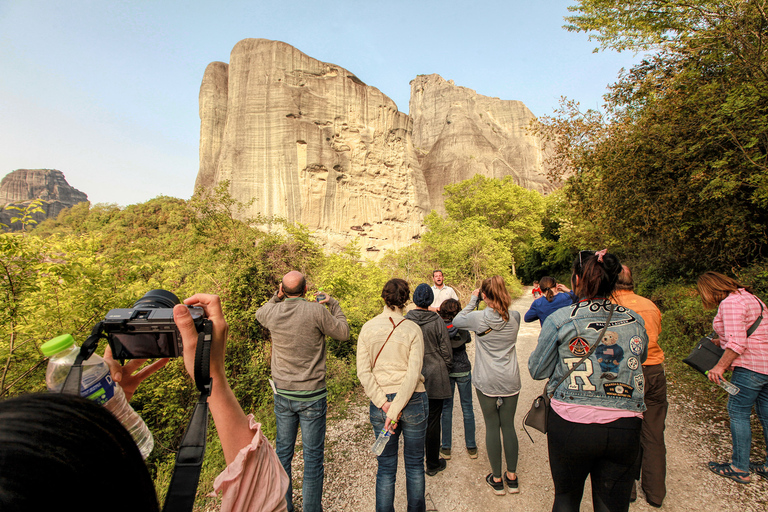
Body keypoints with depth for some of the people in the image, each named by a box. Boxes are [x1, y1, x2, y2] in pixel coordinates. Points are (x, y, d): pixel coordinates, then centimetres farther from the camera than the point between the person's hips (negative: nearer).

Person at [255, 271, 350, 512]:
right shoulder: (316, 311, -19)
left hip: (282, 395, 4)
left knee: (283, 453, 20)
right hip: (311, 396, -4)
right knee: (313, 457, 10)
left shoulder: (272, 312, -7)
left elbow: (259, 314, 19)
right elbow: (343, 333, -5)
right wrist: (333, 304, 4)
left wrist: (276, 297, 7)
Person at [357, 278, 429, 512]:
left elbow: (363, 372, -8)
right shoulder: (413, 329, -10)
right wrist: (396, 411, -14)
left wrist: (384, 404, -9)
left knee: (386, 467, 16)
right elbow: (413, 374, -16)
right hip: (413, 401, -1)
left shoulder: (368, 328, -4)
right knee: (415, 464, 18)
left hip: (380, 402, 2)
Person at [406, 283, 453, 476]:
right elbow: (446, 351, -5)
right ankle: (433, 464, 24)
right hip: (434, 378, -2)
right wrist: (447, 370, 12)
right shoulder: (437, 321, -13)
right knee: (433, 421, 9)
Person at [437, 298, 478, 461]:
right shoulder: (461, 327, -11)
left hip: (445, 371, 0)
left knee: (446, 408, 11)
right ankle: (471, 447, 22)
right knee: (467, 408, 13)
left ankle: (446, 448, 18)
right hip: (463, 370, 0)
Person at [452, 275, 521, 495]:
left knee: (492, 426, 10)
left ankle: (496, 479, 22)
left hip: (486, 382, -3)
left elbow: (457, 321, 1)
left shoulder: (478, 318, -16)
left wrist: (473, 300, 4)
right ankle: (512, 477, 27)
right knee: (508, 425, 14)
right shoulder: (515, 317, -6)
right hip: (511, 381, 3)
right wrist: (500, 303, 7)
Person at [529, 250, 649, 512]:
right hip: (625, 428, 3)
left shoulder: (559, 319, -10)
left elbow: (537, 370, -2)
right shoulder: (635, 320, 1)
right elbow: (639, 359, 18)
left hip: (570, 423, -2)